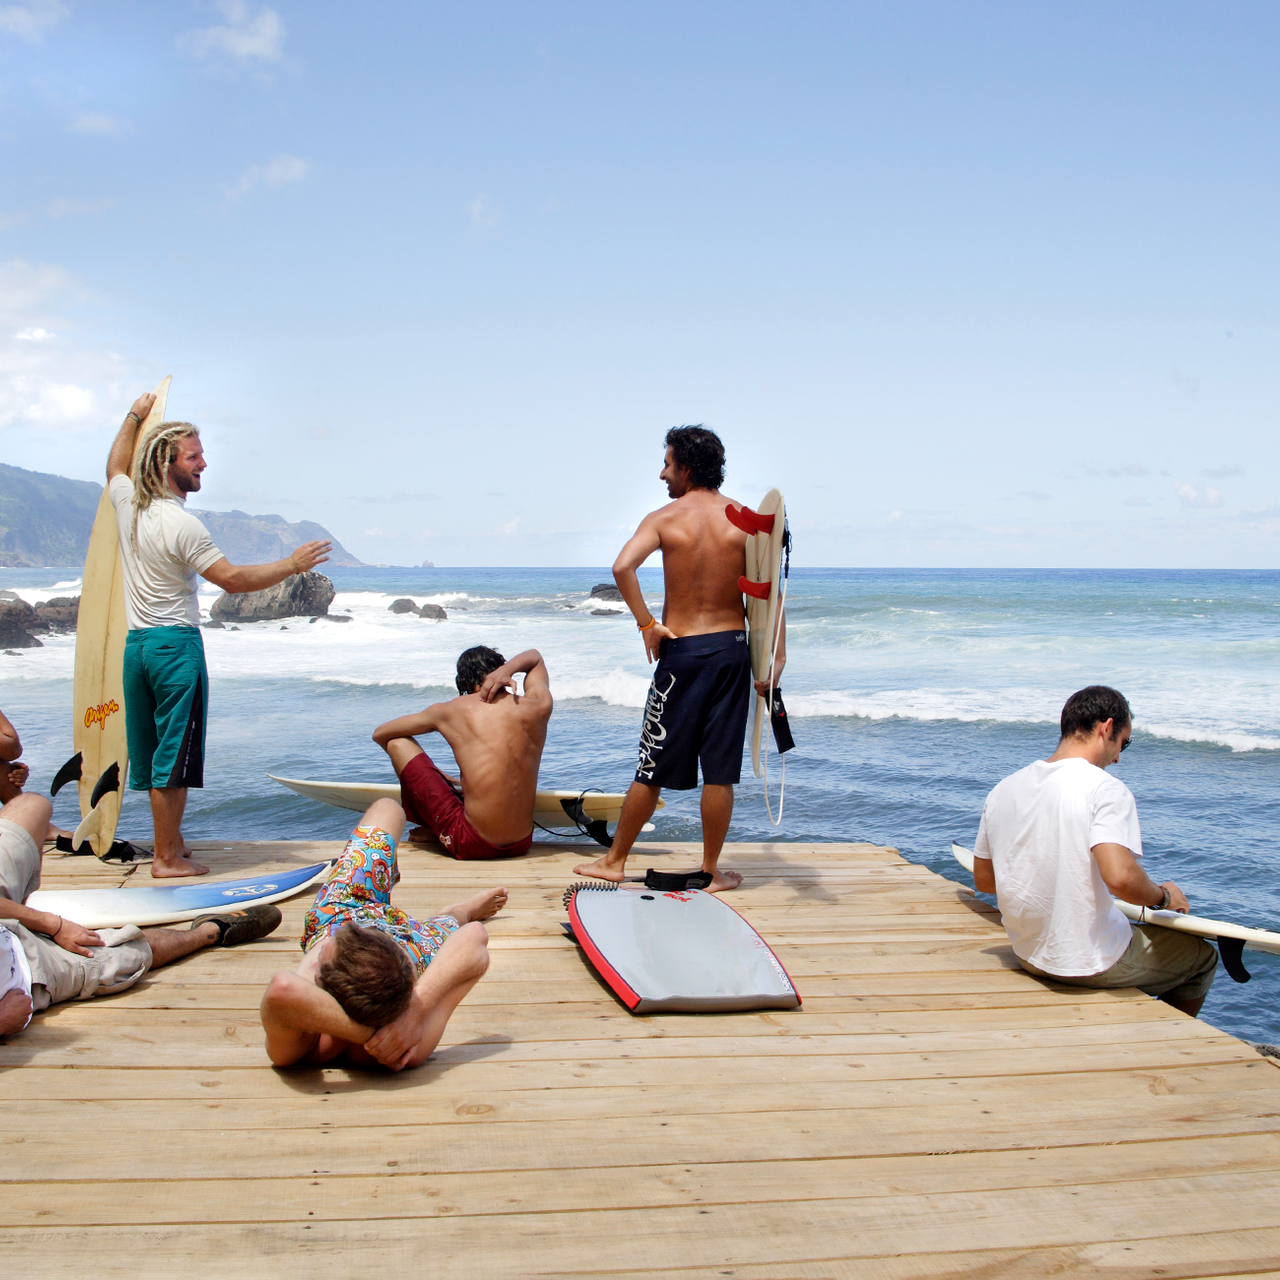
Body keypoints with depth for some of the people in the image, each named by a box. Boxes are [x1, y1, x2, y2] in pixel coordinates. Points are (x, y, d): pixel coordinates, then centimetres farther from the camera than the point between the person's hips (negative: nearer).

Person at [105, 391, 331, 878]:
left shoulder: (128, 505, 6)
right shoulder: (181, 524, -17)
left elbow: (116, 467, 30)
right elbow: (233, 578, -17)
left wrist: (134, 417, 38)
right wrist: (292, 564, -10)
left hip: (135, 642, 9)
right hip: (176, 642, -9)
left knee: (151, 748, 15)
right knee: (174, 752, -2)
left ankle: (170, 838, 27)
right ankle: (168, 857, 3)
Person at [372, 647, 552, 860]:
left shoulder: (453, 710, -3)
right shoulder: (538, 707, 2)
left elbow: (380, 734, 15)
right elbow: (535, 657, 28)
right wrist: (507, 669, 6)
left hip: (473, 846, -5)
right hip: (523, 844, 5)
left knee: (397, 743, 10)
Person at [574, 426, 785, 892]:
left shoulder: (664, 518, -4)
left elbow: (622, 567, -21)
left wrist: (647, 625, -12)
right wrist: (775, 660, -4)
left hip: (680, 650, -1)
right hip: (730, 648, 1)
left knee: (653, 766, 9)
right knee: (720, 770, 7)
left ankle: (614, 860, 20)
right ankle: (711, 871, 16)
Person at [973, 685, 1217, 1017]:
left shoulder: (1003, 790, 1)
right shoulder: (1105, 788, -19)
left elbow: (983, 879, 8)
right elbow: (1120, 877, -31)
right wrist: (1163, 896, -11)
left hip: (1028, 956, 7)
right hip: (1092, 962, -7)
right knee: (1203, 957, 21)